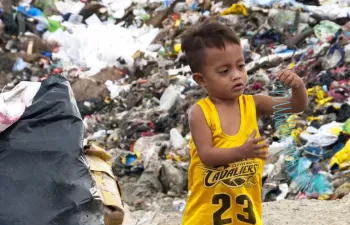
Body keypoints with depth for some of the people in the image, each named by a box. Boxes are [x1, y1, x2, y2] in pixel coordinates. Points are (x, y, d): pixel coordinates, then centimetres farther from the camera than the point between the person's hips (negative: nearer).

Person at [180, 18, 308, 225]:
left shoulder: (253, 104, -1)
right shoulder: (200, 112, -11)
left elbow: (297, 106, -1)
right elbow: (206, 155, -19)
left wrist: (298, 86, -22)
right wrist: (241, 151, -33)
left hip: (245, 208, 3)